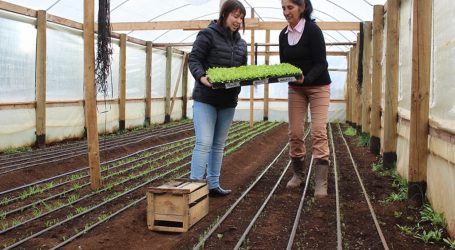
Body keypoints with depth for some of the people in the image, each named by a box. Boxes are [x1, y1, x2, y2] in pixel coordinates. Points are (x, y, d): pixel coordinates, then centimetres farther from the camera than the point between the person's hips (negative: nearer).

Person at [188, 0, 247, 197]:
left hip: (228, 101, 7)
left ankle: (213, 185, 18)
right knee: (204, 143, -12)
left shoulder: (241, 43, 15)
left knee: (219, 145, 10)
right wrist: (201, 77, -27)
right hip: (205, 99, -7)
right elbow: (194, 59, -9)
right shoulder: (208, 35, -6)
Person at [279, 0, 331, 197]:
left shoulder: (313, 30, -16)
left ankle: (321, 182, -7)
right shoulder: (283, 34, 2)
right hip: (295, 88, 5)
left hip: (318, 86, -5)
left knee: (318, 132, -10)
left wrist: (306, 78, -35)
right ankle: (297, 174, 21)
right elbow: (283, 63, 8)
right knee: (295, 133, 3)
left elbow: (321, 63, -18)